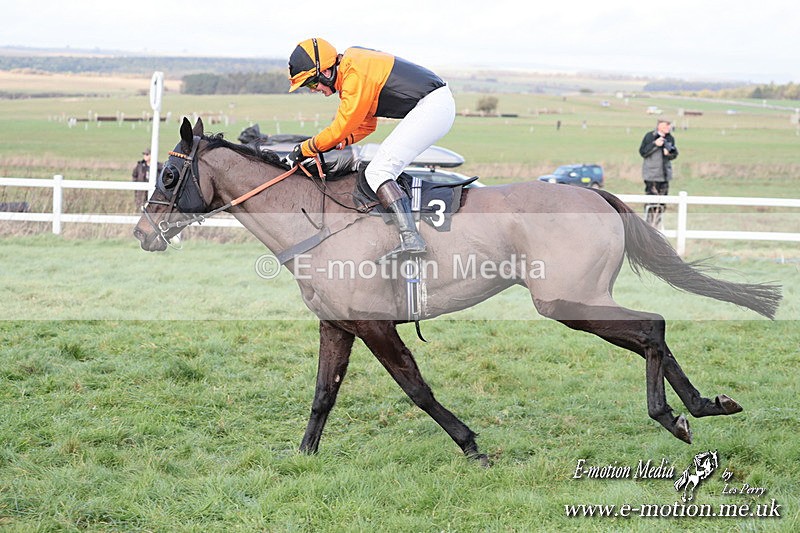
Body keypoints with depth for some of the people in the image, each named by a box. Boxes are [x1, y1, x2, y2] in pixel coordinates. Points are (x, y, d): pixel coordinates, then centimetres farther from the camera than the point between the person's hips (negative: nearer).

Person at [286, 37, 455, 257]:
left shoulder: (355, 76, -17)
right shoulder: (348, 72, 16)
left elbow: (342, 128, -13)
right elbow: (366, 126, 19)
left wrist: (305, 149, -2)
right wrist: (336, 143, 5)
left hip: (433, 106, -11)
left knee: (378, 171, -15)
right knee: (385, 170, 15)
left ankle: (410, 237, -28)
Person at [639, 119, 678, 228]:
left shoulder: (670, 138, 7)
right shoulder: (649, 136, -6)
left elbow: (674, 155, 12)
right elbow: (642, 152, -8)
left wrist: (669, 153, -10)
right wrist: (655, 144, -18)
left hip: (665, 174, 5)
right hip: (651, 175, -5)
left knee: (662, 203, 9)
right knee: (652, 202, -10)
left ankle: (657, 225, 20)